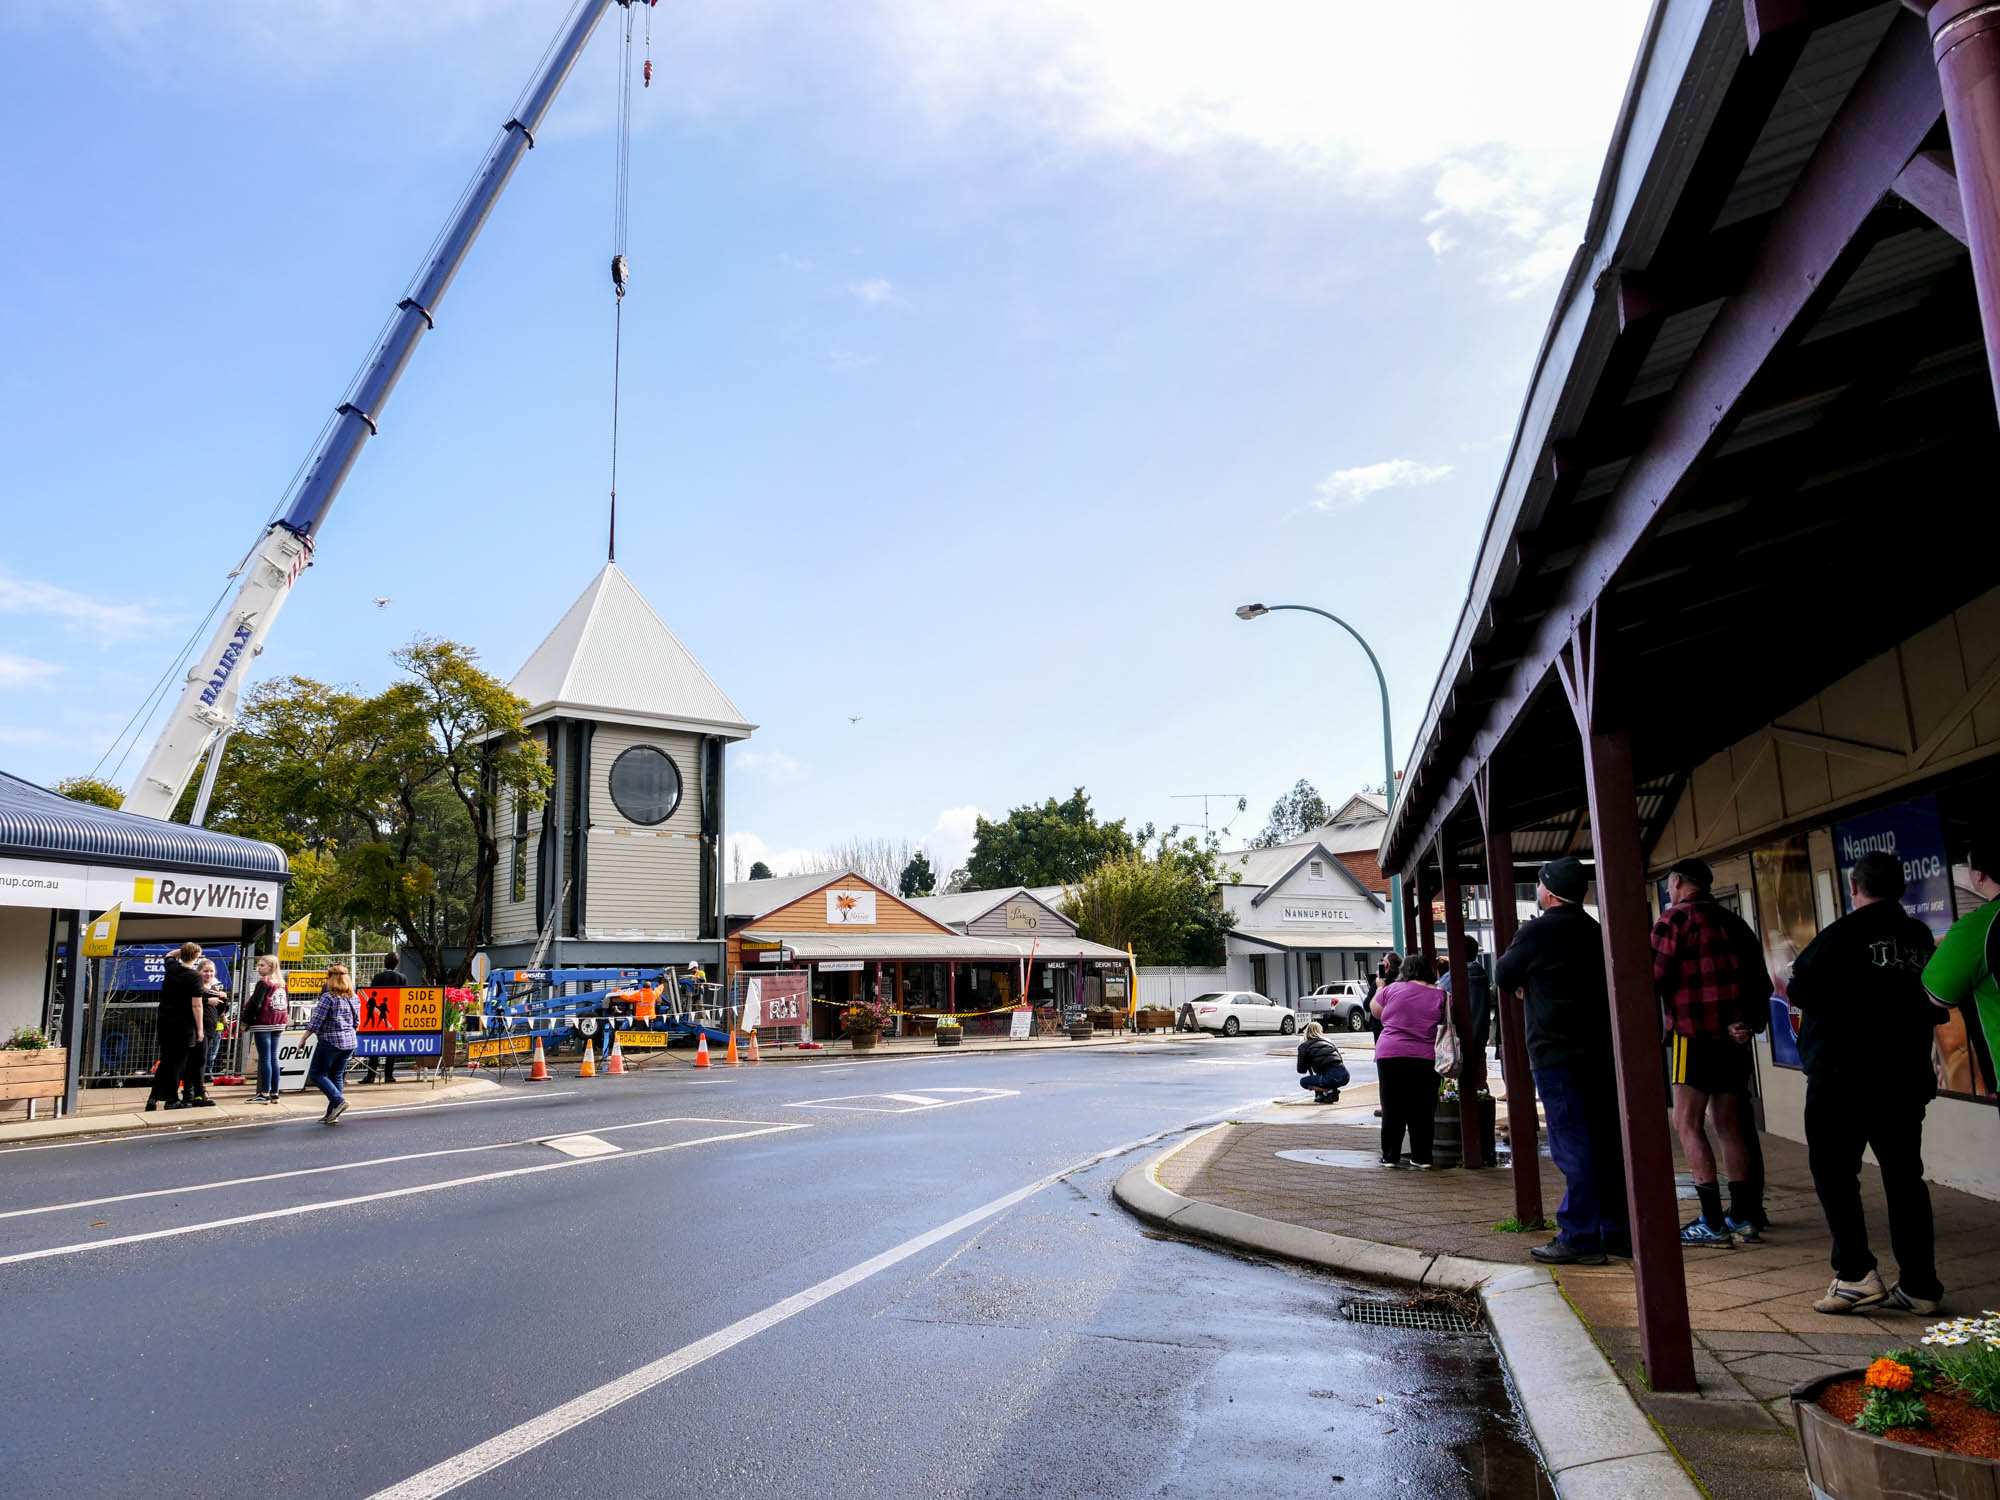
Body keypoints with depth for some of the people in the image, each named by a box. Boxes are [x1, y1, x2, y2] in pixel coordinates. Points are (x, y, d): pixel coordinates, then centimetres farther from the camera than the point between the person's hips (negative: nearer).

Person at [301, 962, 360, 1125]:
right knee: (336, 1076, 13)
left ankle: (339, 1101, -11)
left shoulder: (328, 997, -13)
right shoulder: (353, 997, 7)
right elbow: (356, 1022, 14)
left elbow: (315, 1023, -13)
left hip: (330, 1041, -7)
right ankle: (333, 1114, 11)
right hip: (349, 1042, 7)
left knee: (316, 1074, 5)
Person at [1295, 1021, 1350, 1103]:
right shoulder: (1328, 1041, 23)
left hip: (1332, 1078, -6)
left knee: (1303, 1082, 15)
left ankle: (1327, 1091, -3)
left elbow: (1301, 1070, 12)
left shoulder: (1304, 1045, 9)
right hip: (1345, 1075, 6)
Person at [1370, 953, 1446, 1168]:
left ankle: (1390, 1156, 11)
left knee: (1392, 1110, 7)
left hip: (1390, 1055, -1)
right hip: (1426, 1059, 1)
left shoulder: (1392, 989, 0)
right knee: (1422, 1111, 9)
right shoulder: (1439, 995, 2)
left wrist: (1380, 987, 29)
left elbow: (1375, 1010, 15)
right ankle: (1421, 1157, 12)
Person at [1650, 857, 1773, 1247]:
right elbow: (1760, 978, 15)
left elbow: (1655, 977, -11)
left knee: (1688, 1124, -5)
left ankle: (1712, 1222, -10)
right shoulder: (1733, 921, 19)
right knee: (1729, 1125, 13)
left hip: (1695, 1032, -8)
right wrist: (1752, 1022, 7)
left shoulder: (1676, 918, -5)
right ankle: (1743, 1217, 15)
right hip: (1734, 1034, 8)